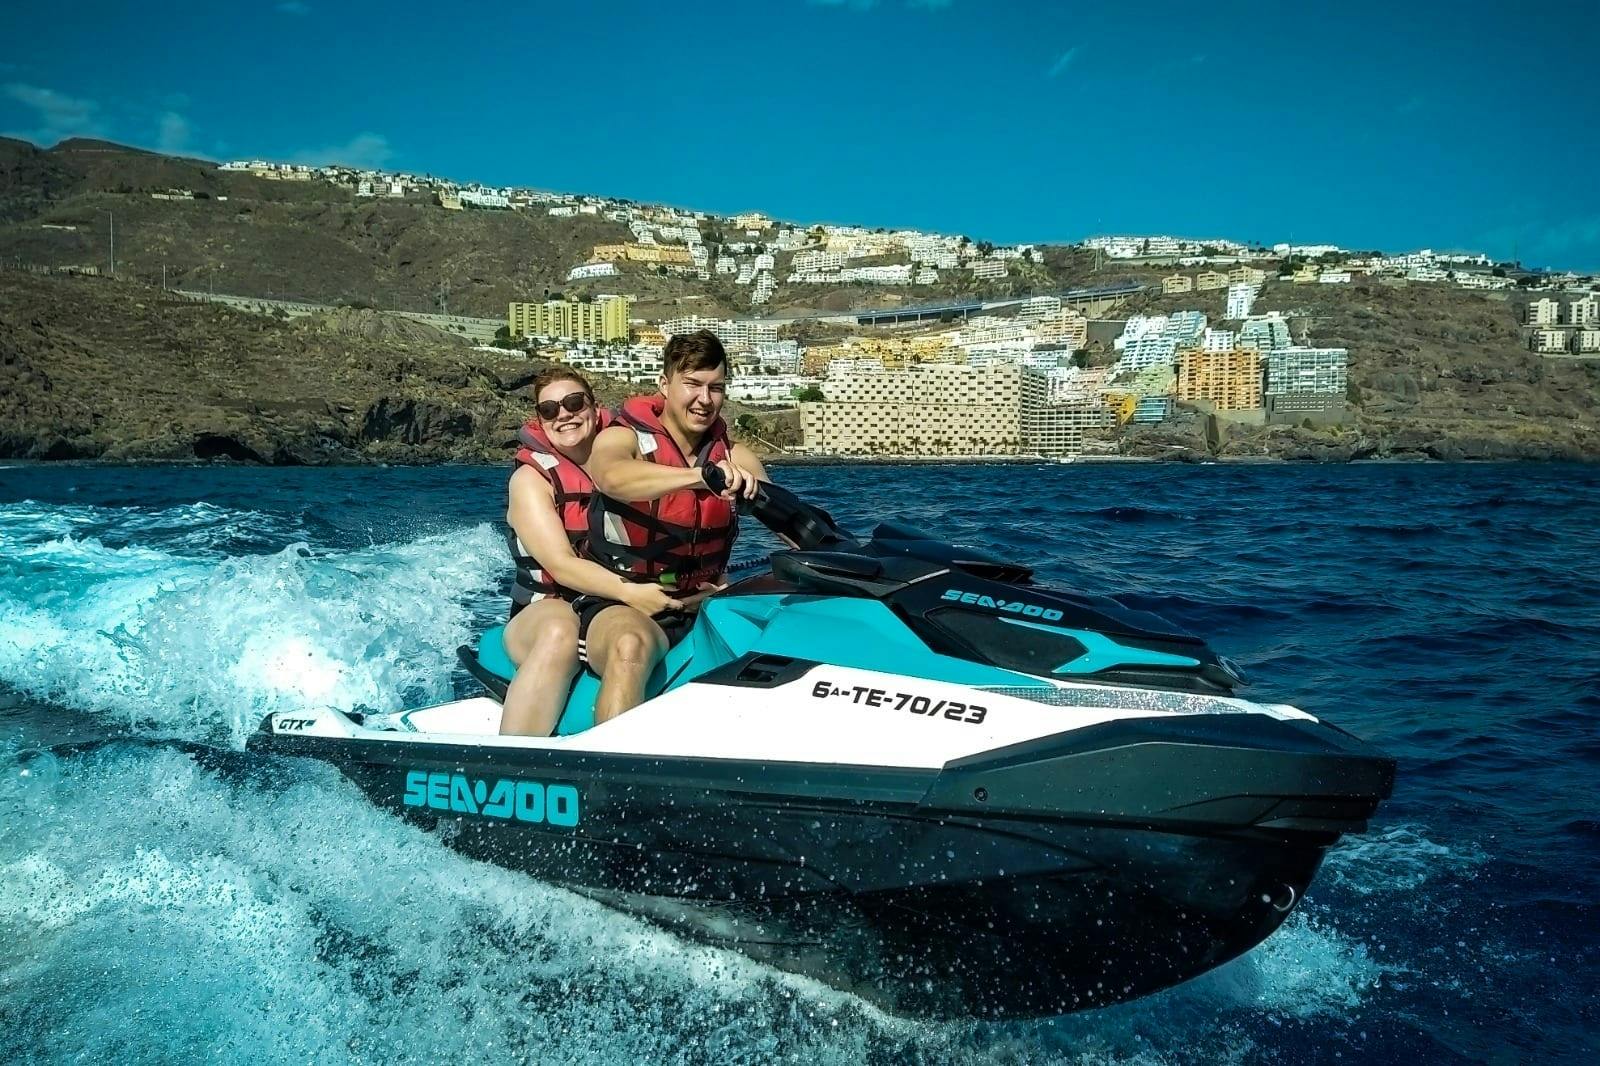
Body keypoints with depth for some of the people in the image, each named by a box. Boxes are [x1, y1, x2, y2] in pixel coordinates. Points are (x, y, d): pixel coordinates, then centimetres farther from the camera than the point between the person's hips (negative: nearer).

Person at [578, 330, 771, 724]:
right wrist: (701, 475, -47)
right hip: (621, 606, -5)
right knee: (632, 644, -39)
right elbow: (614, 477, -30)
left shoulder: (734, 458, 10)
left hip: (706, 606, 5)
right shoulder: (621, 439, -5)